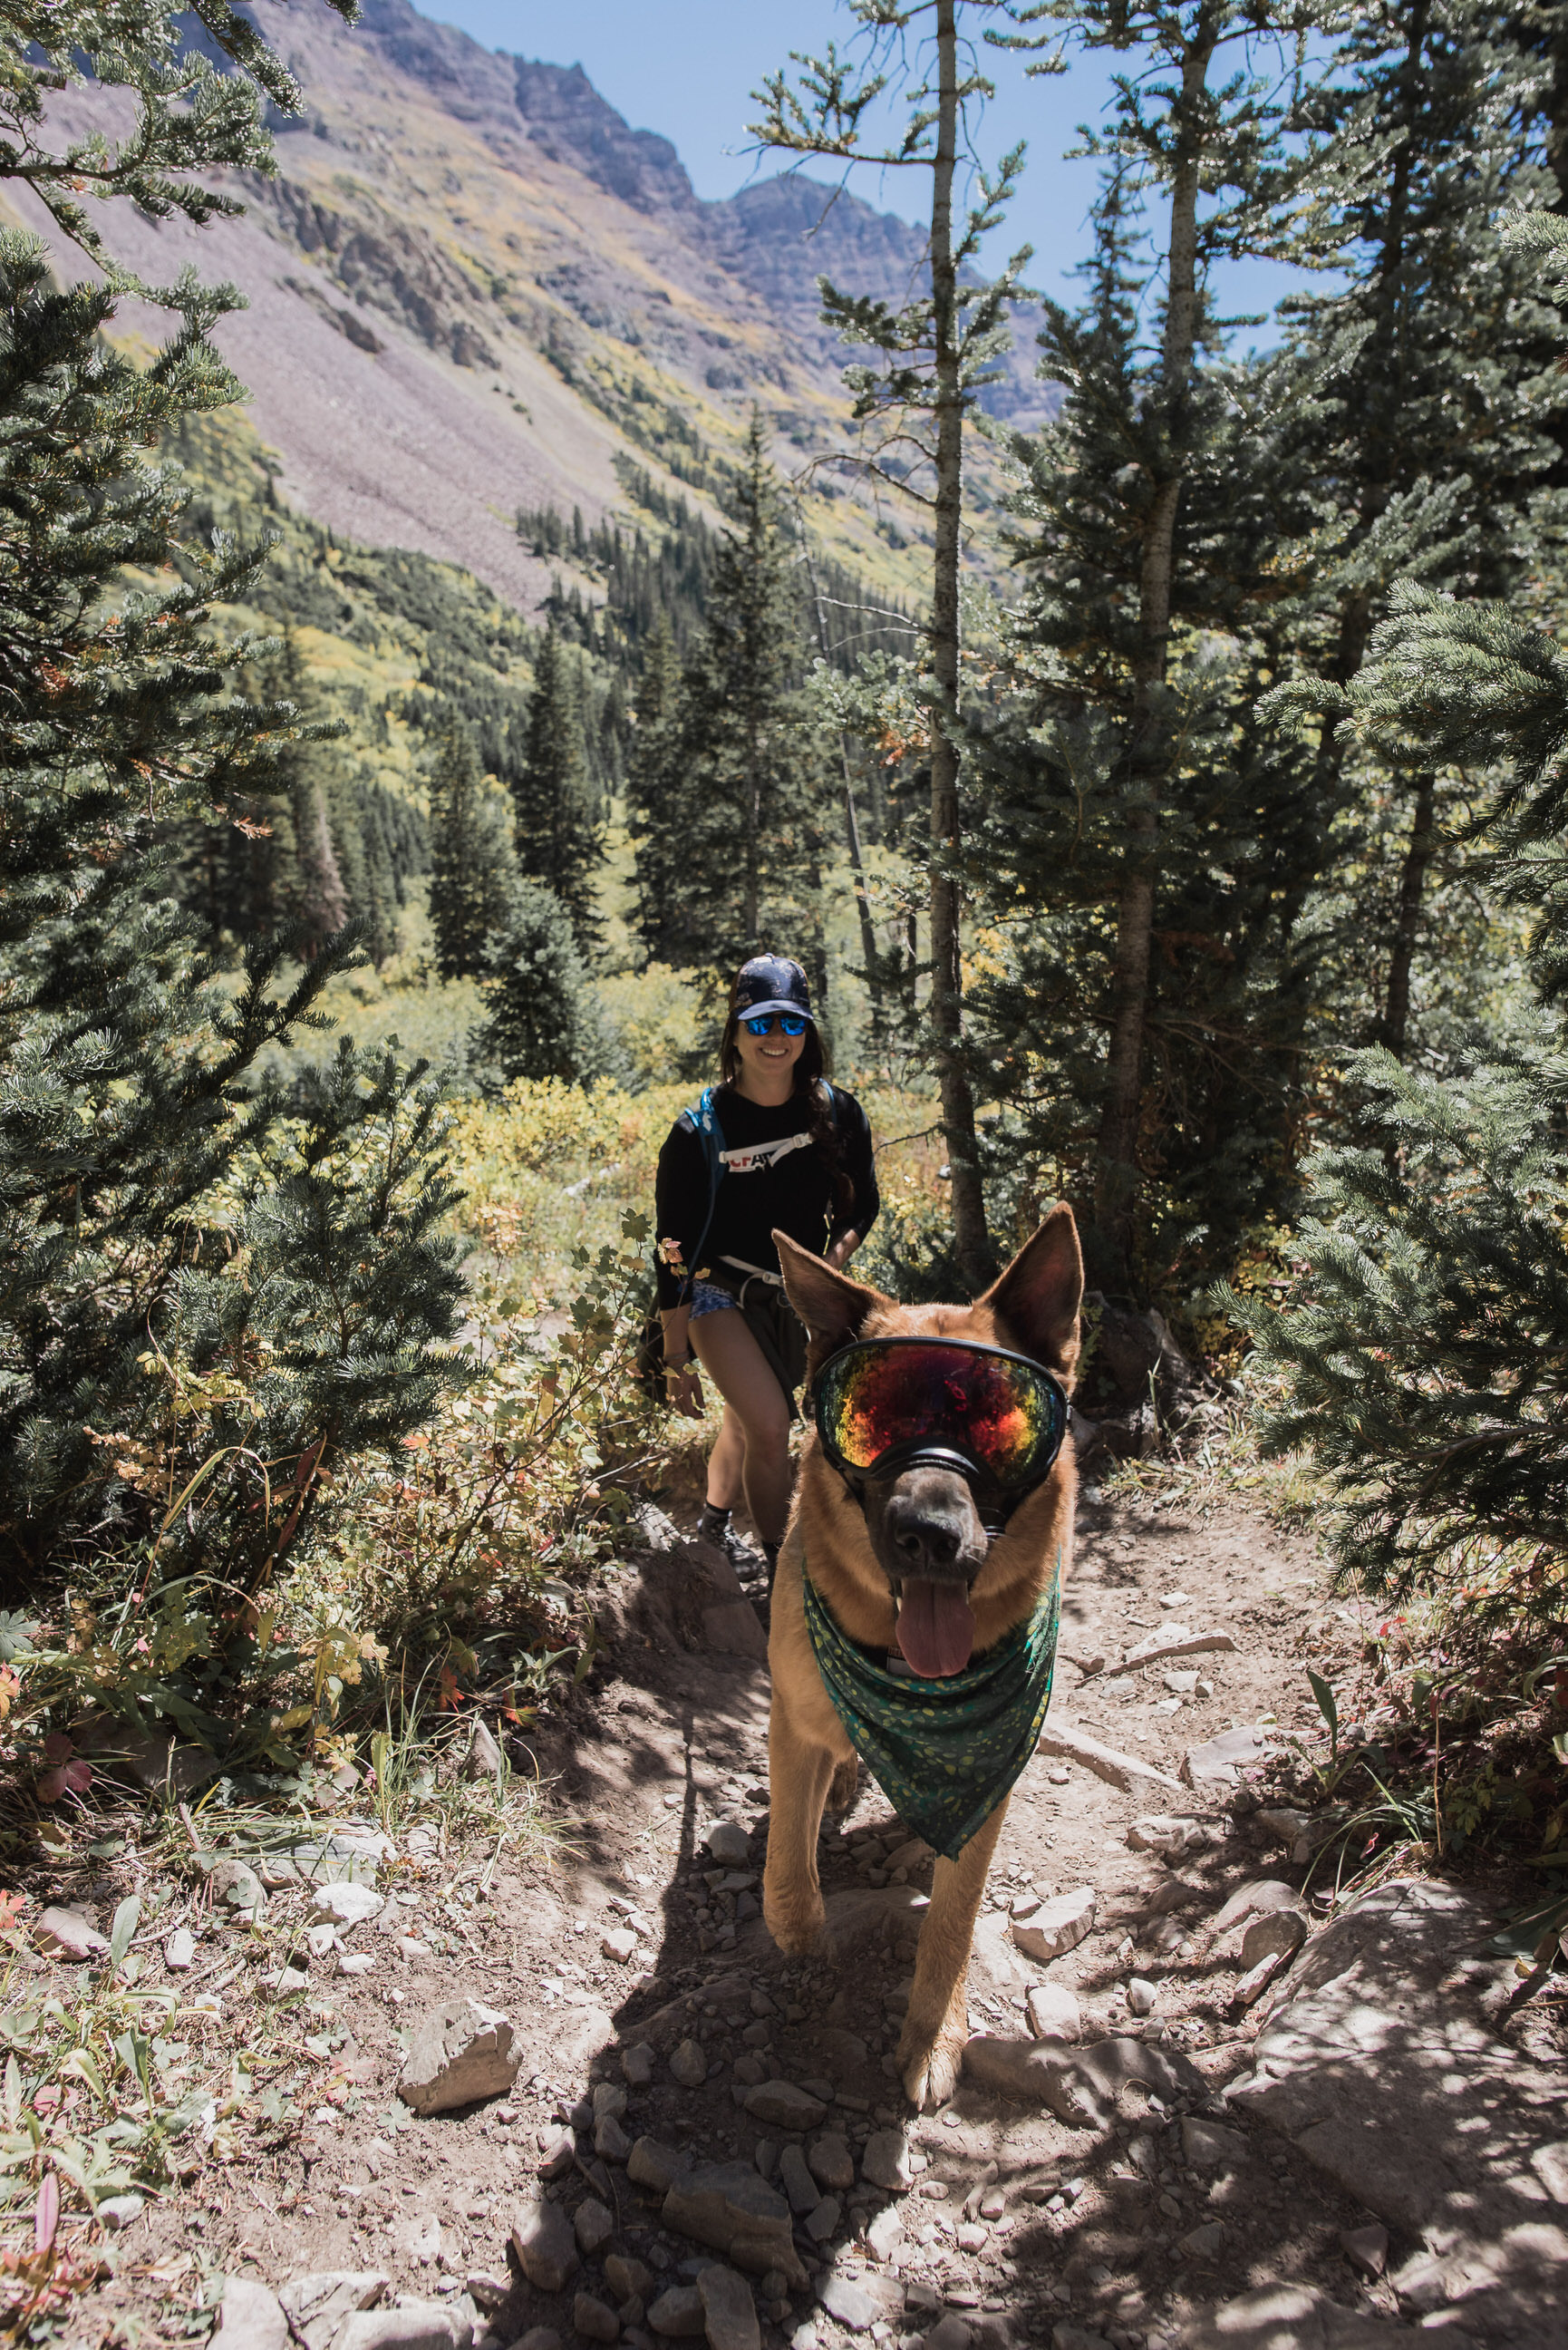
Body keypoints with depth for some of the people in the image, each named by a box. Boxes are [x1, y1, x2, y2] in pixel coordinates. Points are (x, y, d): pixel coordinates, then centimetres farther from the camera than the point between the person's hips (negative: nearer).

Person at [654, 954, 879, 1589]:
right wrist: (676, 1357, -13)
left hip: (794, 1298, 4)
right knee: (771, 1425, -19)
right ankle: (779, 1571, 0)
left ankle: (715, 1520, 49)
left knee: (748, 1419, 21)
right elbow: (673, 1249, -13)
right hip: (718, 1295, -4)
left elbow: (860, 1206, 6)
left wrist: (830, 1265, -14)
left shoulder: (838, 1114, -7)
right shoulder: (700, 1130, -18)